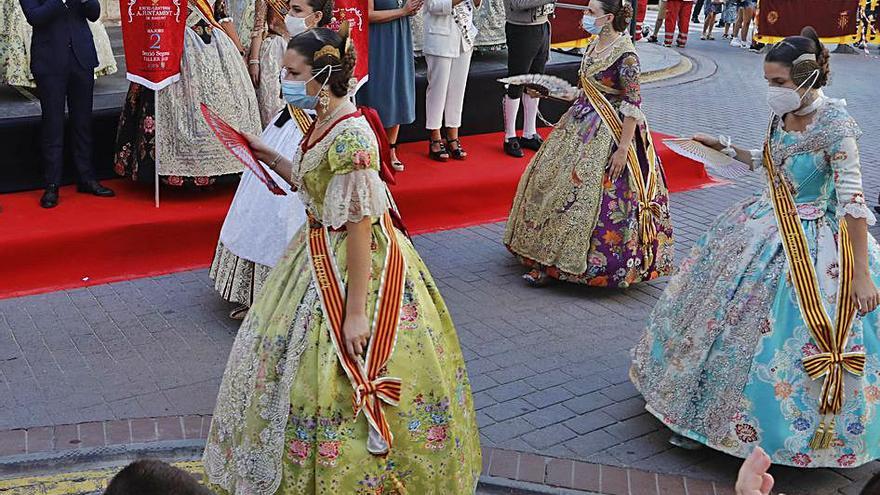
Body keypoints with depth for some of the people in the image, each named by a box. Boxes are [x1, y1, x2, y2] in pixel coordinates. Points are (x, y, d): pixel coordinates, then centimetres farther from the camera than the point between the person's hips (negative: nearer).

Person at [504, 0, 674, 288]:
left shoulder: (625, 54, -17)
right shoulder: (595, 46, 9)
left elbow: (633, 104, -19)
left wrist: (623, 148, -22)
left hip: (608, 134, -9)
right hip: (582, 125, 9)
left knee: (584, 193, -7)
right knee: (552, 181, 8)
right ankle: (551, 261, 17)